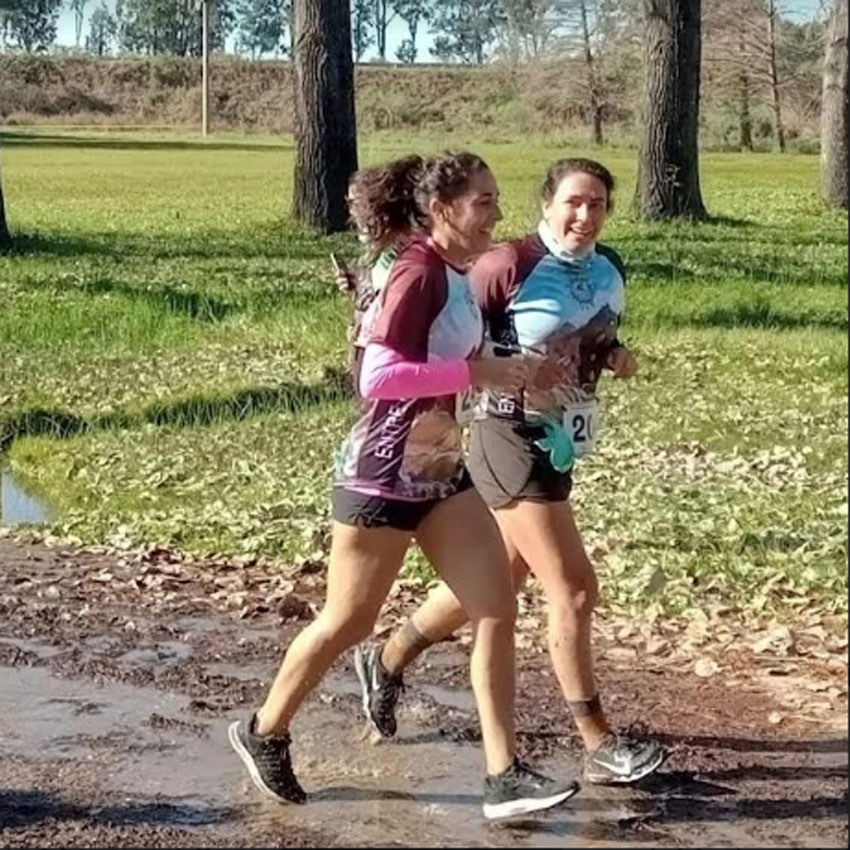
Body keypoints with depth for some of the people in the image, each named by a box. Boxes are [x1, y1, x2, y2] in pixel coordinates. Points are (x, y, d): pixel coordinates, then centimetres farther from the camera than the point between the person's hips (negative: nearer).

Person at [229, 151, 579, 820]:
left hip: (441, 474, 8)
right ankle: (265, 733, 29)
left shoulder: (457, 276, 7)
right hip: (383, 476, -8)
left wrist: (502, 374, 7)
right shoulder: (419, 273, -18)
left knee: (497, 611, -1)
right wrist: (477, 372, -25)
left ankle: (504, 776, 3)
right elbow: (377, 376, -28)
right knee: (349, 622, 6)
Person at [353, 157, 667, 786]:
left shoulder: (612, 272, 6)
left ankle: (389, 659, 40)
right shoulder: (511, 266, -17)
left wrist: (616, 355, 1)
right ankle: (600, 746, 3)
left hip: (561, 444, 9)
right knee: (574, 591, -8)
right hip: (513, 440, -9)